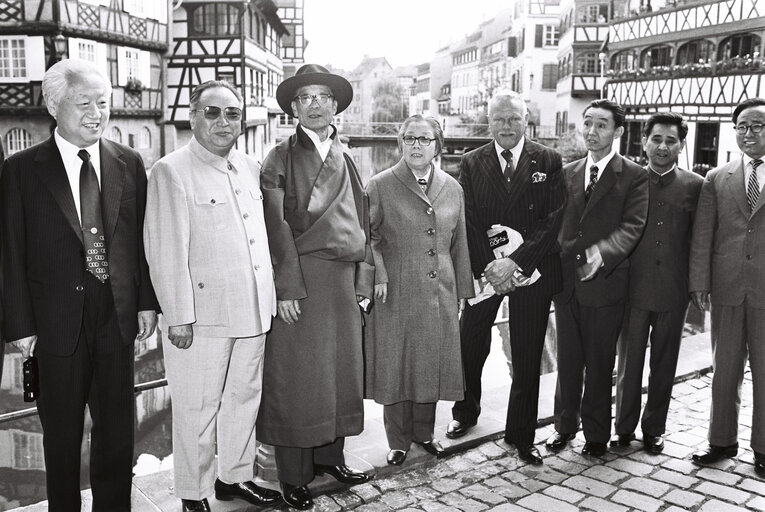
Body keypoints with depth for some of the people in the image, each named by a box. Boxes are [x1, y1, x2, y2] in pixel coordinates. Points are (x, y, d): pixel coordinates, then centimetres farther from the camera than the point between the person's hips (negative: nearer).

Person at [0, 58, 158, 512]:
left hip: (117, 315, 2)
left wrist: (147, 301, 2)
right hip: (57, 318, -2)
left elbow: (142, 237, 6)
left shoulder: (129, 163, 3)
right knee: (62, 432, 13)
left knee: (118, 428, 13)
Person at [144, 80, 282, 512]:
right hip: (202, 315, -6)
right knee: (198, 409, 5)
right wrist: (179, 316, -15)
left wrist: (268, 299, 13)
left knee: (244, 398, 17)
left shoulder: (250, 168, 12)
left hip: (251, 312, 7)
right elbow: (166, 251, -13)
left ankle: (235, 477, 35)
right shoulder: (172, 172, -9)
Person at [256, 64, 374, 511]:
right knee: (296, 376, 1)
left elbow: (363, 223, 14)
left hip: (344, 279, 5)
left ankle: (330, 456, 29)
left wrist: (364, 279, 7)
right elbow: (277, 226, -7)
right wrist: (287, 287, -14)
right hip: (301, 278, -5)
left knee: (342, 369, 12)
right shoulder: (281, 159, 0)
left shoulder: (347, 158, 15)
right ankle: (294, 475, 14)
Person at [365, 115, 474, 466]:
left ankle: (424, 432, 32)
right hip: (395, 295, -3)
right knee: (395, 367, 5)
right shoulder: (380, 186, -2)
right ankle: (398, 441, 22)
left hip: (439, 294, 3)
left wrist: (461, 290, 12)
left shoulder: (452, 188, 9)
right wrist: (378, 275, -15)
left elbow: (459, 244, 12)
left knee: (431, 365, 12)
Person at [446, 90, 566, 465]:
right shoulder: (472, 164, 4)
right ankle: (466, 413, 36)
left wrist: (516, 262, -17)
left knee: (527, 357, 7)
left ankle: (521, 435, 22)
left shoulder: (548, 162, 0)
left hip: (531, 271, -1)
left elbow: (554, 220, -7)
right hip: (483, 270, 1)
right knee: (470, 347, 10)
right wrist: (488, 268, -14)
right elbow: (468, 221, -3)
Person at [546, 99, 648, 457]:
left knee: (599, 363, 9)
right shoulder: (567, 173, 10)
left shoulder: (633, 176, -3)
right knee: (567, 360, 13)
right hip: (565, 280, 4)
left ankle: (596, 434, 24)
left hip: (605, 283, -3)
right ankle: (565, 424, 29)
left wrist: (601, 253, -29)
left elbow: (632, 226, -13)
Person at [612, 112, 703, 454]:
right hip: (633, 288, 0)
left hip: (674, 293, 1)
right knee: (629, 362, 9)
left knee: (664, 365, 12)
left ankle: (654, 428, 29)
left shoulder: (694, 186, 1)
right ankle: (624, 427, 25)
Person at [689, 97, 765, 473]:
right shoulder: (716, 179, 7)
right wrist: (699, 283, -4)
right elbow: (702, 235, 3)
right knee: (724, 369, 11)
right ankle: (722, 440, 25)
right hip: (727, 287, 2)